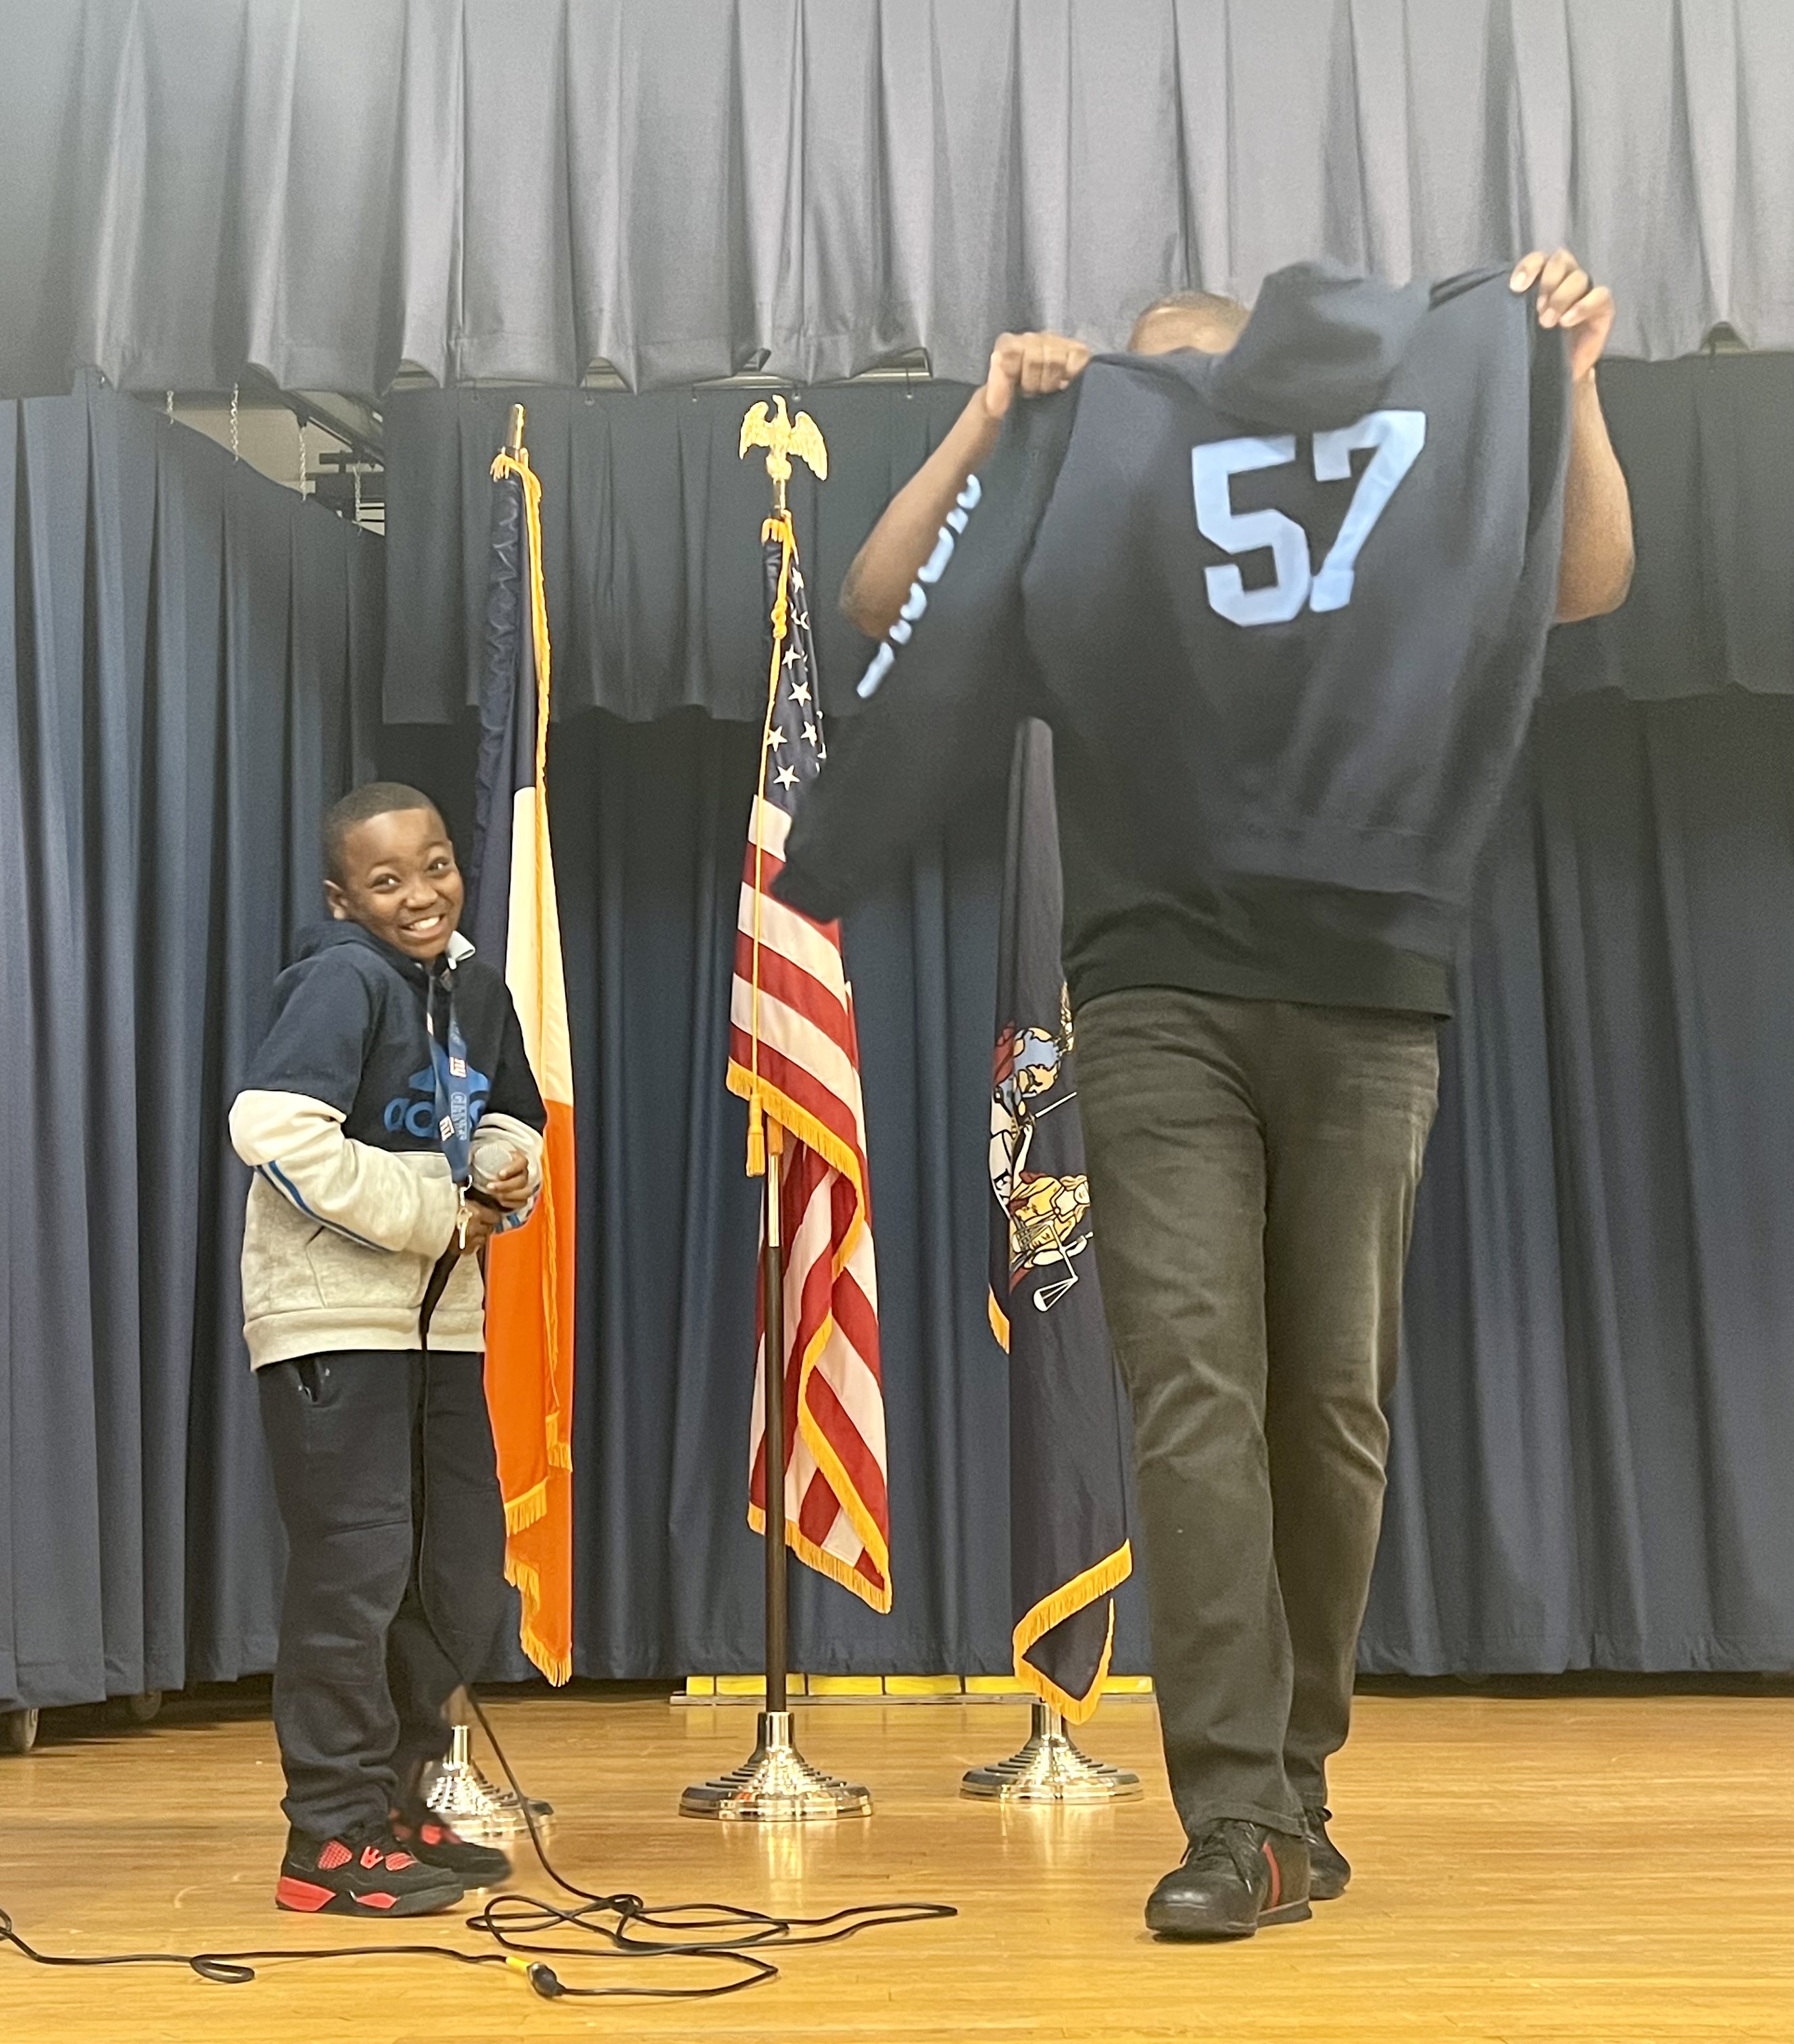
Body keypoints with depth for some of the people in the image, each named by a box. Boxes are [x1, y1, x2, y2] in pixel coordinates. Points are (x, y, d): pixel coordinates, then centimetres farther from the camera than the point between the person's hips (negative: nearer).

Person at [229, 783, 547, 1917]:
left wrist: (507, 1174, -4)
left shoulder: (477, 985, 8)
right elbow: (274, 1128, -25)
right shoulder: (341, 980, -13)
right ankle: (335, 1837, 7)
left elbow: (511, 1118, 22)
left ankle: (395, 1801, 28)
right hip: (333, 1319, -8)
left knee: (465, 1575, 12)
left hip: (442, 1319, 8)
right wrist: (437, 1217, -18)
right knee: (356, 1569, -6)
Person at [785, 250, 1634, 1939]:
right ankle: (1238, 1819, -13)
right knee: (1194, 1393, -12)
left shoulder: (1403, 548, 16)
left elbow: (1591, 582, 8)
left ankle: (1294, 1786, 15)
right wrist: (995, 415, 0)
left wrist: (1566, 378, -2)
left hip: (1368, 1008, 1)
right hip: (1158, 1007, -1)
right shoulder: (1085, 561, 14)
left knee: (1332, 1403, 2)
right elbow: (880, 602, 5)